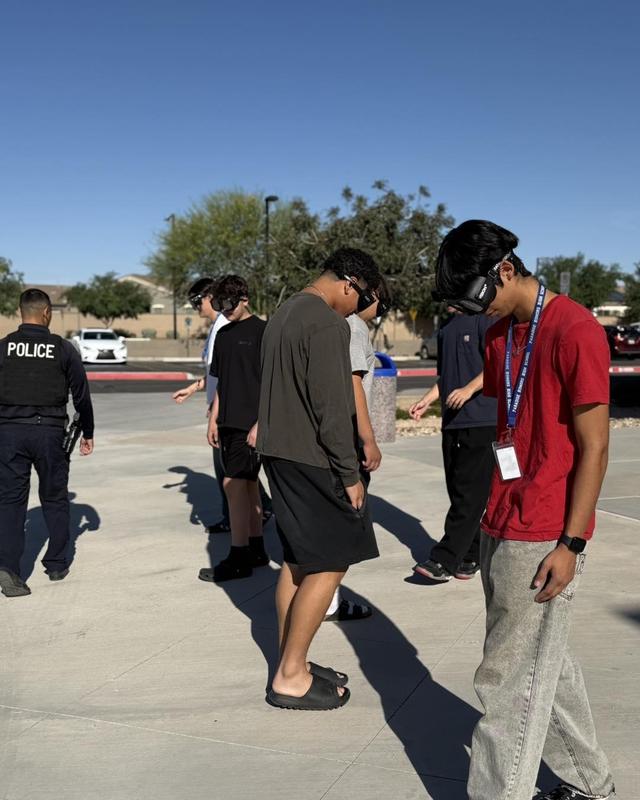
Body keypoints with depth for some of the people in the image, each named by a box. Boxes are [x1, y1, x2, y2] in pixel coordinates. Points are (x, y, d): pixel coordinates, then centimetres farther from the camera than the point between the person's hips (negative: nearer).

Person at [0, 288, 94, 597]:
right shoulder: (63, 349, 0)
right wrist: (88, 433, 16)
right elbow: (81, 395, 4)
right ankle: (57, 564, 22)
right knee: (54, 499, 13)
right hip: (49, 432, 0)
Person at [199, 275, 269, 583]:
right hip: (229, 422, 7)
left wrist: (259, 424, -17)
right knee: (247, 483, 12)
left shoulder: (262, 330, -8)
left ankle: (238, 559, -2)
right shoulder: (224, 334, 14)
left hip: (251, 423, -7)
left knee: (234, 484, -9)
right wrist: (213, 419, 13)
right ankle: (256, 550, 22)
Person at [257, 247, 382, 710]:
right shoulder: (328, 324, -16)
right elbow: (331, 407, -20)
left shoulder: (284, 314, 16)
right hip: (312, 461, -10)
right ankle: (291, 678, 3)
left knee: (298, 560, 14)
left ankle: (292, 665, 20)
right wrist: (350, 474, -14)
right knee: (329, 565, -3)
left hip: (280, 454, 10)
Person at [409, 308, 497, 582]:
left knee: (469, 493, -7)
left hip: (481, 421, -8)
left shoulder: (484, 319, -5)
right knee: (458, 491, 8)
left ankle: (445, 559, -7)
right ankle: (471, 556, 17)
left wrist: (469, 389, -23)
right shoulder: (446, 328, 19)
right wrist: (427, 400, 13)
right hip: (452, 422, 8)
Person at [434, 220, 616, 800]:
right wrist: (491, 514, 12)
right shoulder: (498, 336, 11)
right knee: (545, 664, 18)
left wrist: (570, 542, -15)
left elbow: (594, 447, -14)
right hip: (500, 527, 8)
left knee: (511, 678, 0)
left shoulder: (575, 331, -14)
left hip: (544, 538, -8)